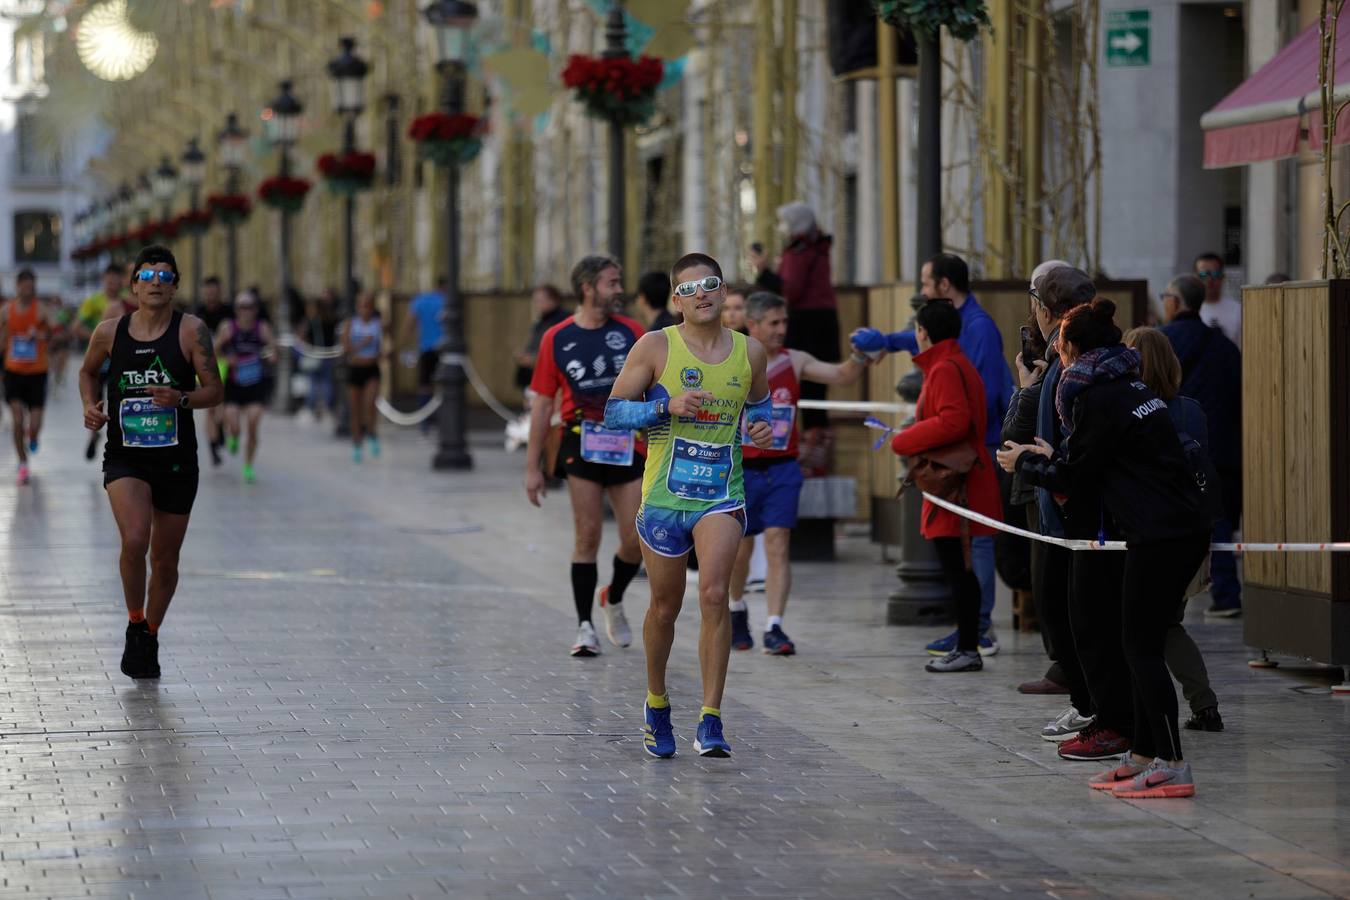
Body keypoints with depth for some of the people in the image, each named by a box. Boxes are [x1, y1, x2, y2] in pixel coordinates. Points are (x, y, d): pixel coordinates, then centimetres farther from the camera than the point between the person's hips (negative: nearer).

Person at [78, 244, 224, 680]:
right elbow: (88, 372, 19)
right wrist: (91, 405, 0)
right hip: (124, 457, 0)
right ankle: (135, 625, -1)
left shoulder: (191, 330, -6)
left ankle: (150, 636, 34)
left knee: (165, 558, 11)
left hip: (176, 460, 1)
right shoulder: (110, 332, 0)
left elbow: (214, 390, -6)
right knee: (134, 541, -24)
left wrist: (181, 398, -25)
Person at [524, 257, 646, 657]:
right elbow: (542, 403, 4)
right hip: (582, 443, -2)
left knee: (636, 539, -1)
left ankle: (614, 600, 27)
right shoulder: (557, 339, 0)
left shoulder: (632, 332, 5)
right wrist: (532, 466, 2)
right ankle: (585, 627, 4)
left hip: (628, 446, 2)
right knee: (587, 536, -4)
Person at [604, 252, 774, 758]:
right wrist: (668, 404, -18)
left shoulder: (750, 352, 5)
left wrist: (763, 426, 2)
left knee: (714, 594, -18)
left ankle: (711, 721, -15)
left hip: (722, 495, 0)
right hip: (664, 493, 0)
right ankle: (656, 703, 36)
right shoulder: (655, 347, -3)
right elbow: (613, 411, -3)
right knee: (665, 606, 10)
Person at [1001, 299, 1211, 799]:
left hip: (1158, 537, -9)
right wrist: (1052, 456, 33)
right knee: (1144, 645, 14)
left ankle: (1171, 766, -10)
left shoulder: (1096, 399, -11)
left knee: (1142, 648, -7)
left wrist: (1025, 462, 12)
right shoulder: (1131, 386, 17)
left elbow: (1073, 480, -5)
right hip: (1185, 529, 9)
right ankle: (1144, 755, 18)